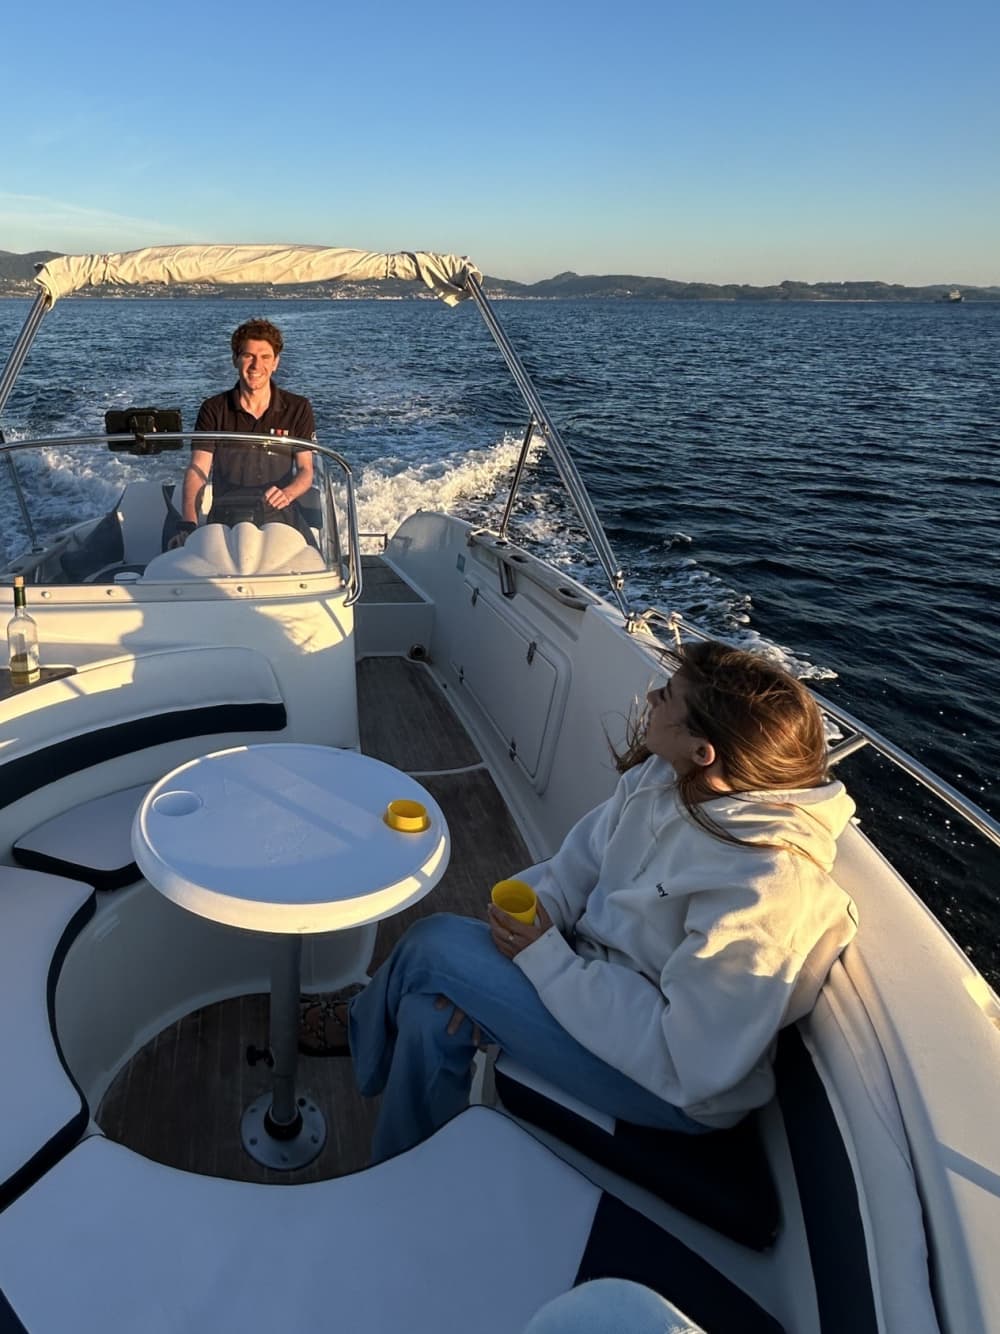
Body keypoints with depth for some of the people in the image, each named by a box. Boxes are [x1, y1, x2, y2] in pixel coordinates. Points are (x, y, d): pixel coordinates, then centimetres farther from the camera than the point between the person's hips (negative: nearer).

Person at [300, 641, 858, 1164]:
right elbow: (579, 864, -1)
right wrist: (478, 978, -13)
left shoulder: (765, 891, -33)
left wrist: (545, 959, -23)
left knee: (437, 944, -14)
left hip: (677, 1090, -6)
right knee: (432, 1018, -8)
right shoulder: (664, 777, -10)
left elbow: (686, 1064, -28)